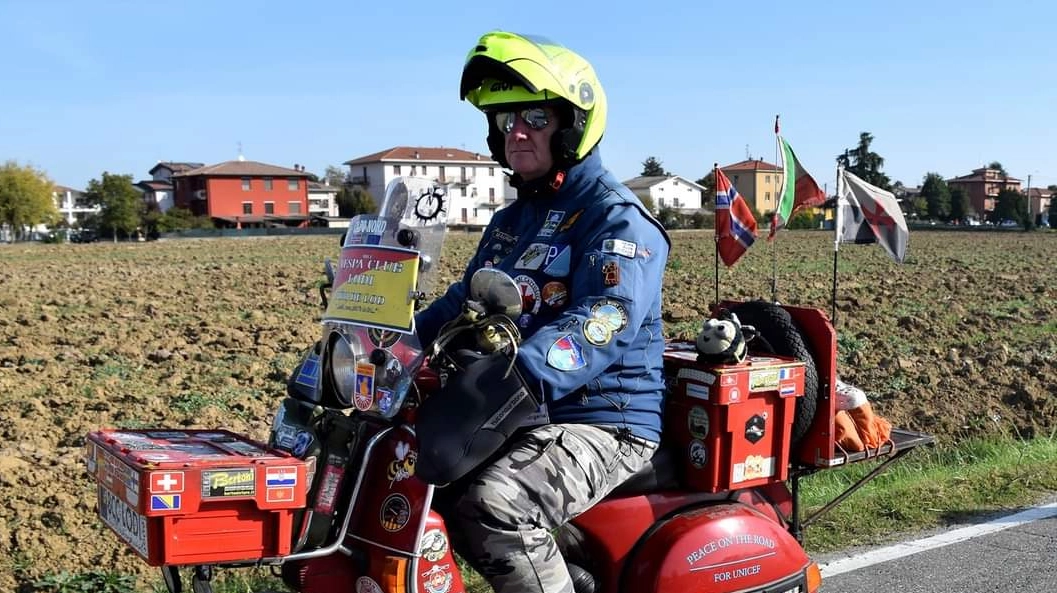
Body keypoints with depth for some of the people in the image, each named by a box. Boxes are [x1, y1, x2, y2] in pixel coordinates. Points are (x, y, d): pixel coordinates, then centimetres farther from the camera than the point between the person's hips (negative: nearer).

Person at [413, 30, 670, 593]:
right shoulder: (511, 221, 18)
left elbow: (601, 324, -28)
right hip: (514, 415, 9)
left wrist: (519, 376, -45)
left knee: (493, 503, -33)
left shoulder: (618, 219, -11)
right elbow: (464, 300, 22)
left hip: (601, 421, -9)